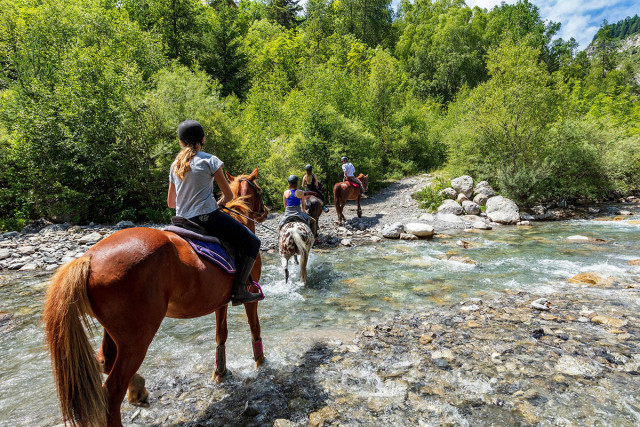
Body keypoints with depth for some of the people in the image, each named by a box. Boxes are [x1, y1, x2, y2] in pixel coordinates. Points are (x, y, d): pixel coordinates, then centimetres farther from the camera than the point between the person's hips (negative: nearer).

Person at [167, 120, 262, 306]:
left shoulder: (175, 165, 14)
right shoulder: (210, 160, -3)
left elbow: (170, 202, 19)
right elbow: (229, 195, -1)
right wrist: (220, 202, 20)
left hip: (183, 221, 7)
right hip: (207, 216, -7)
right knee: (252, 242, 0)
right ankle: (239, 290, -10)